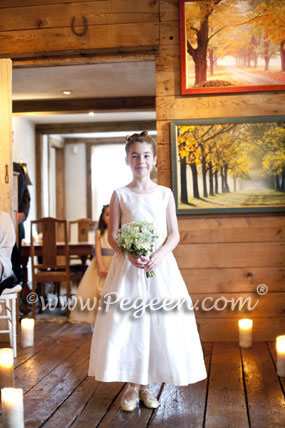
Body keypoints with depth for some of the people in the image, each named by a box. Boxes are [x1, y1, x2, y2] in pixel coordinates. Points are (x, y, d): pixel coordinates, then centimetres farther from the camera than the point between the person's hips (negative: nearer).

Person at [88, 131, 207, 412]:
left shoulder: (165, 194, 6)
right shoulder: (120, 195, 3)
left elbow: (174, 234, 3)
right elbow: (112, 236, 0)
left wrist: (159, 255, -15)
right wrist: (130, 255, -17)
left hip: (160, 266, 1)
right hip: (127, 266, -1)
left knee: (158, 323, 2)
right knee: (125, 323, -2)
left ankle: (145, 384, 17)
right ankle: (131, 385, 13)